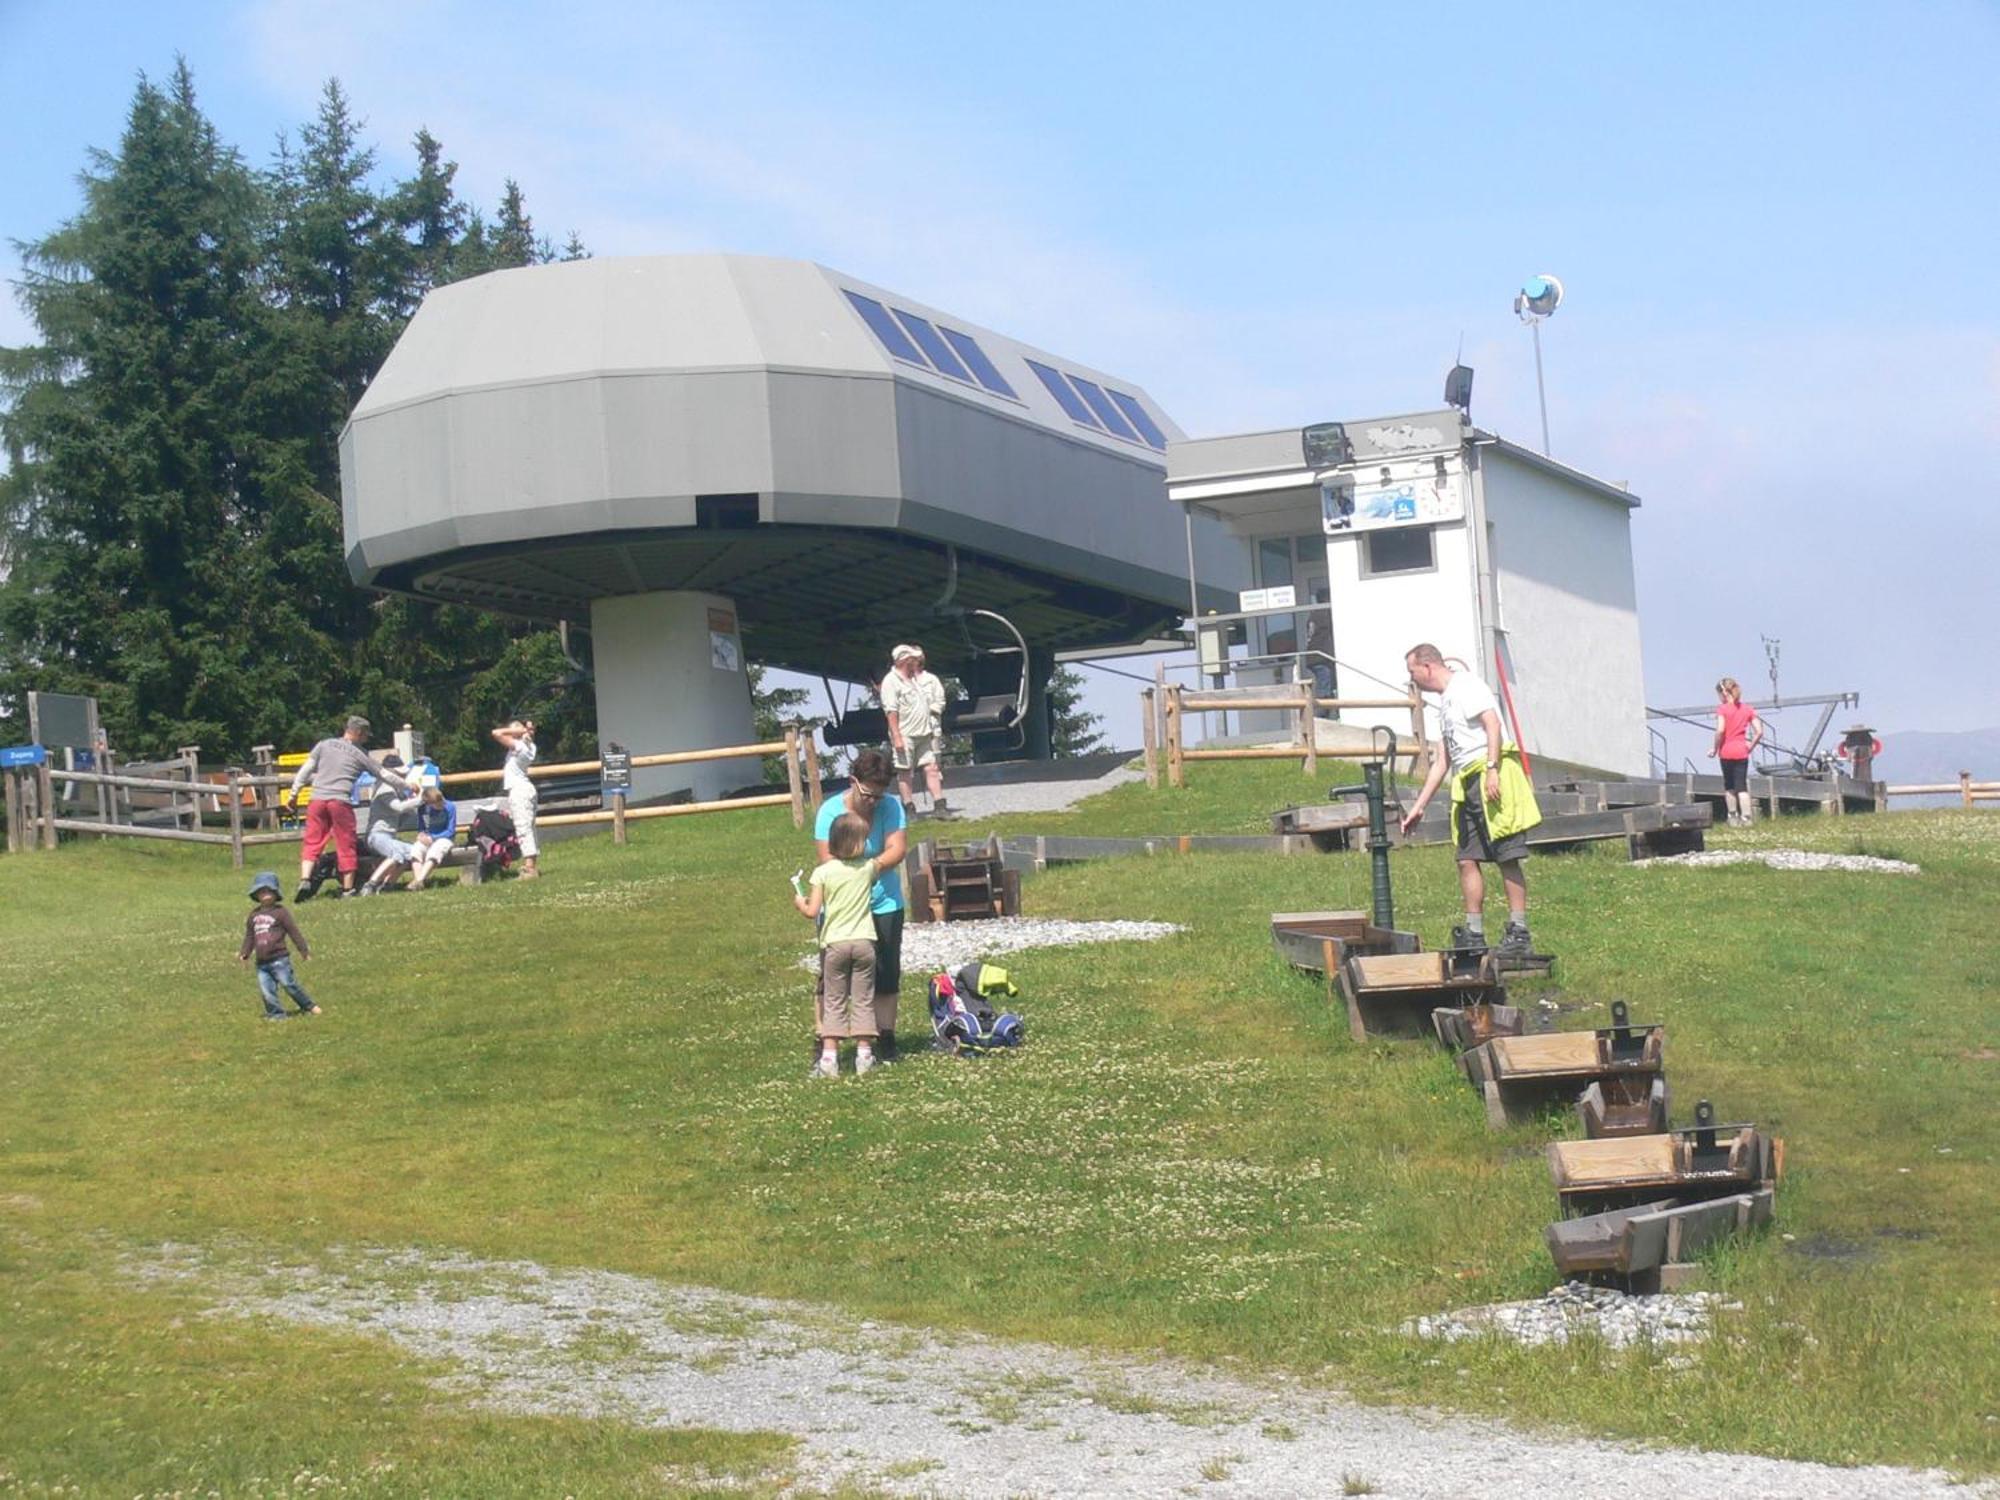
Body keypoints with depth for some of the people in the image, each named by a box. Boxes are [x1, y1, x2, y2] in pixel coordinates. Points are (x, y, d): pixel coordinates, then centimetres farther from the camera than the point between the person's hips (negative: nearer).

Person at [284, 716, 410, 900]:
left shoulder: (324, 745, 13)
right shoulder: (360, 755, 8)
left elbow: (306, 770, 9)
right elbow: (385, 775, 14)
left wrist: (294, 793, 15)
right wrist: (408, 786, 25)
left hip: (318, 800, 2)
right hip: (341, 801, -2)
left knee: (312, 843, 3)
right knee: (346, 846, 6)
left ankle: (305, 880, -15)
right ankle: (348, 888, 9)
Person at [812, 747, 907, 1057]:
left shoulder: (891, 807, -8)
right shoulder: (830, 810, -13)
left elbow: (898, 848, -16)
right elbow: (827, 858, -19)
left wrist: (877, 865, -37)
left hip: (883, 904, 2)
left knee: (886, 974, 7)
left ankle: (885, 1039, 18)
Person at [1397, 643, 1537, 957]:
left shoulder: (1466, 686, -2)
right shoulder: (1446, 701, 26)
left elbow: (1492, 725, -16)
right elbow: (1443, 760, 29)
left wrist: (1492, 769, -26)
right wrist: (1419, 807, 28)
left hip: (1493, 779, -10)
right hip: (1468, 783, 10)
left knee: (1506, 857, -9)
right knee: (1468, 859, 4)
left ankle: (1519, 933, -11)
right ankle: (1474, 934, 5)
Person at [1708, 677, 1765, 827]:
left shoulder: (1722, 709, -6)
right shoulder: (1747, 709, 7)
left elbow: (1720, 730, -19)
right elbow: (1759, 732, 1)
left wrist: (1715, 748, -6)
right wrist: (1750, 747, 12)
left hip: (1726, 752, -3)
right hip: (1742, 752, 3)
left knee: (1729, 786, 12)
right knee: (1742, 786, 3)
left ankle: (1733, 817, 17)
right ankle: (1745, 818, -7)